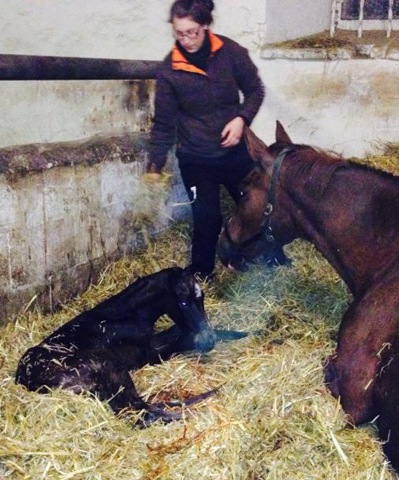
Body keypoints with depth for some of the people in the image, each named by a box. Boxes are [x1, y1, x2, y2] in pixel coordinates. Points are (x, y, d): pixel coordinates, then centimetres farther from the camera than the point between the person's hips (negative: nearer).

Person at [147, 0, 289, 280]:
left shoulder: (230, 52, -9)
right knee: (206, 220, 4)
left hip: (236, 150, 1)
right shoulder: (170, 70, -10)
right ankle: (200, 277, 25)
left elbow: (255, 90, 2)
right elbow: (164, 123, -4)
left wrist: (242, 118, -16)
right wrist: (156, 164, -9)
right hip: (196, 159, -1)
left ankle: (276, 262, 35)